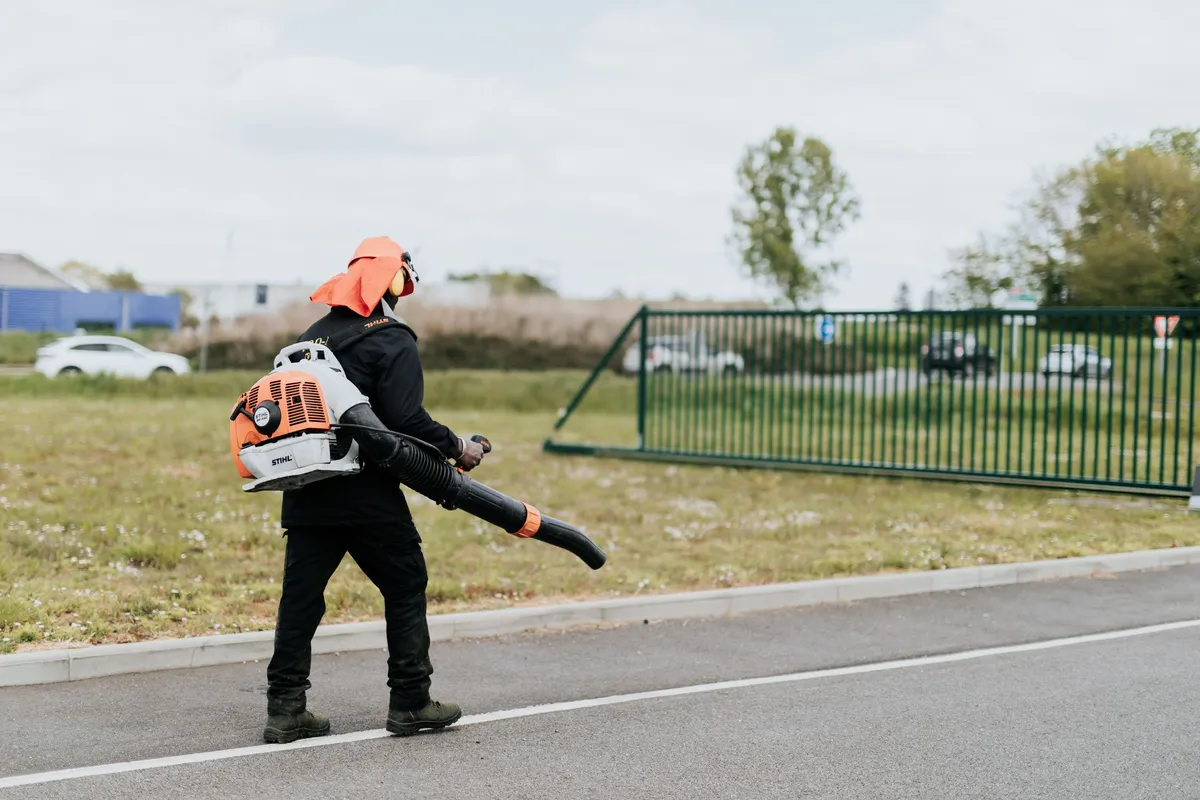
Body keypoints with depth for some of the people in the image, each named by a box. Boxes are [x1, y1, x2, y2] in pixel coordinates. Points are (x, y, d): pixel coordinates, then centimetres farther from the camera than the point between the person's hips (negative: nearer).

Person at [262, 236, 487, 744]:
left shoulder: (314, 335, 15)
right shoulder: (393, 342, -6)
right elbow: (406, 420, -16)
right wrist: (456, 447, -4)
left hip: (306, 492, 6)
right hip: (366, 493, -6)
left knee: (301, 596, 7)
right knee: (406, 587, 7)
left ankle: (285, 708, 6)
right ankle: (410, 702, 10)